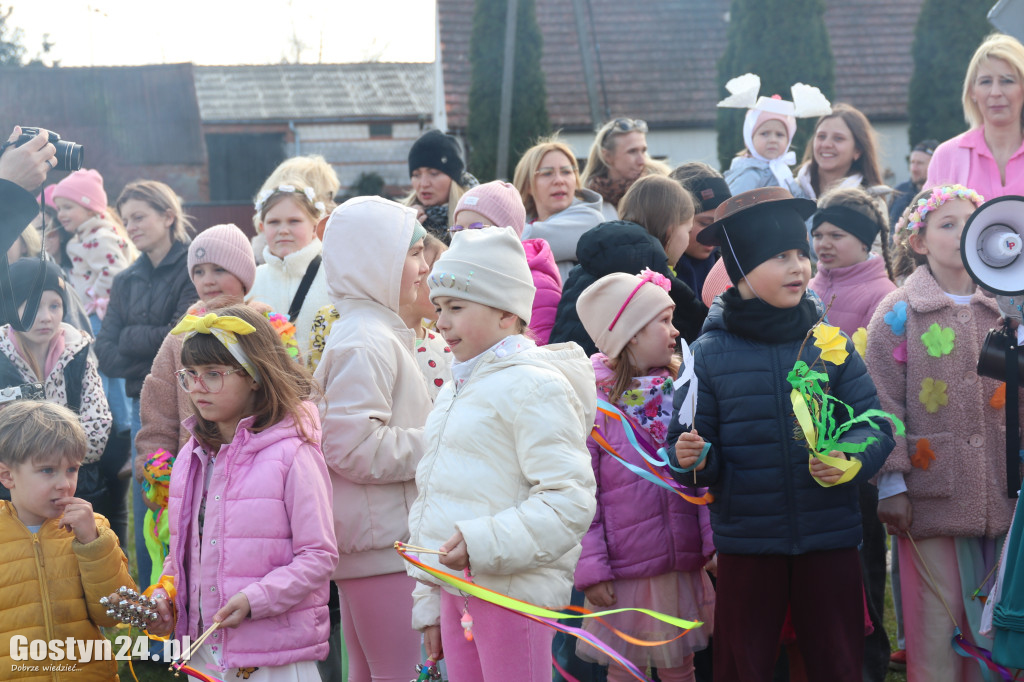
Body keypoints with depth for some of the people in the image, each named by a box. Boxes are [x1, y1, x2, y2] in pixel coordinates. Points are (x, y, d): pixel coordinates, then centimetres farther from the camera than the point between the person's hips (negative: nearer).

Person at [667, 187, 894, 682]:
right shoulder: (709, 354, -2)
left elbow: (876, 424, -1)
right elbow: (688, 439, 2)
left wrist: (852, 457, -21)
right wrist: (691, 458, -21)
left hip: (830, 539, 1)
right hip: (746, 543, -1)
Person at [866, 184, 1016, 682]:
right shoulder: (898, 313, 1)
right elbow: (883, 404, -3)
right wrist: (891, 484, -7)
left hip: (1003, 493, 3)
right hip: (933, 498, -3)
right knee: (937, 624, 0)